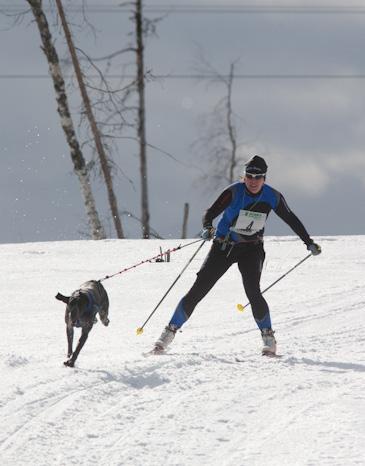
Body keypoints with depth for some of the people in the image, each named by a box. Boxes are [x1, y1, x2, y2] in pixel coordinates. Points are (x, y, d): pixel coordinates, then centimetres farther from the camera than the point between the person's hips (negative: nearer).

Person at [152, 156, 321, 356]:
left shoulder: (272, 197, -9)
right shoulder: (234, 192, -17)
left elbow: (291, 219, 5)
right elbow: (211, 212, -23)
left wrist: (309, 242, 6)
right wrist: (207, 228, -44)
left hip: (251, 249, 1)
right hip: (223, 246, -1)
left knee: (253, 292, -21)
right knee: (198, 290, -7)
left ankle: (268, 336, -3)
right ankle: (170, 331, 4)